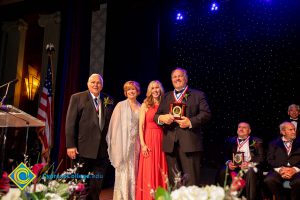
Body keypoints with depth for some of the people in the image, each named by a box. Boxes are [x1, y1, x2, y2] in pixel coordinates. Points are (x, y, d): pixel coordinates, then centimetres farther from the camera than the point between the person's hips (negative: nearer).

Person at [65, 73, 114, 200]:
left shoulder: (109, 100, 8)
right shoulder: (77, 98, 0)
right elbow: (70, 122, -6)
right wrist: (70, 145, -13)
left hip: (103, 150, 3)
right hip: (83, 149, -2)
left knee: (97, 185, 11)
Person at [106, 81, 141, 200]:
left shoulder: (141, 107, 10)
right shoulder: (121, 106, 0)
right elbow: (115, 125, -3)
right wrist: (117, 144, -9)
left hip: (136, 143, 3)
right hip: (124, 142, -3)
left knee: (134, 171, 6)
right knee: (124, 171, -2)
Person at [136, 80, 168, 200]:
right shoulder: (145, 105, 3)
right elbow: (141, 126, -2)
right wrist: (143, 144, -10)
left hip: (161, 139, 2)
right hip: (149, 139, -2)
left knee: (161, 170, 7)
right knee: (149, 171, 0)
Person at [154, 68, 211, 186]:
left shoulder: (198, 95, 11)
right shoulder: (166, 97, 22)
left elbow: (206, 114, -1)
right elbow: (156, 115, 16)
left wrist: (191, 122, -16)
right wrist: (161, 118, -8)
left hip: (190, 143, -4)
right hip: (170, 144, 4)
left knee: (191, 180, -5)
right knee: (173, 180, 9)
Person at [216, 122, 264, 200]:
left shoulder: (256, 141, 12)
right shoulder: (230, 141, 19)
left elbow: (261, 157, 1)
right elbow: (226, 156, 15)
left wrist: (249, 163, -17)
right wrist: (229, 162, -9)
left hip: (250, 168, -2)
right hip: (234, 168, 2)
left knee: (250, 172, -36)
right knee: (222, 172, -27)